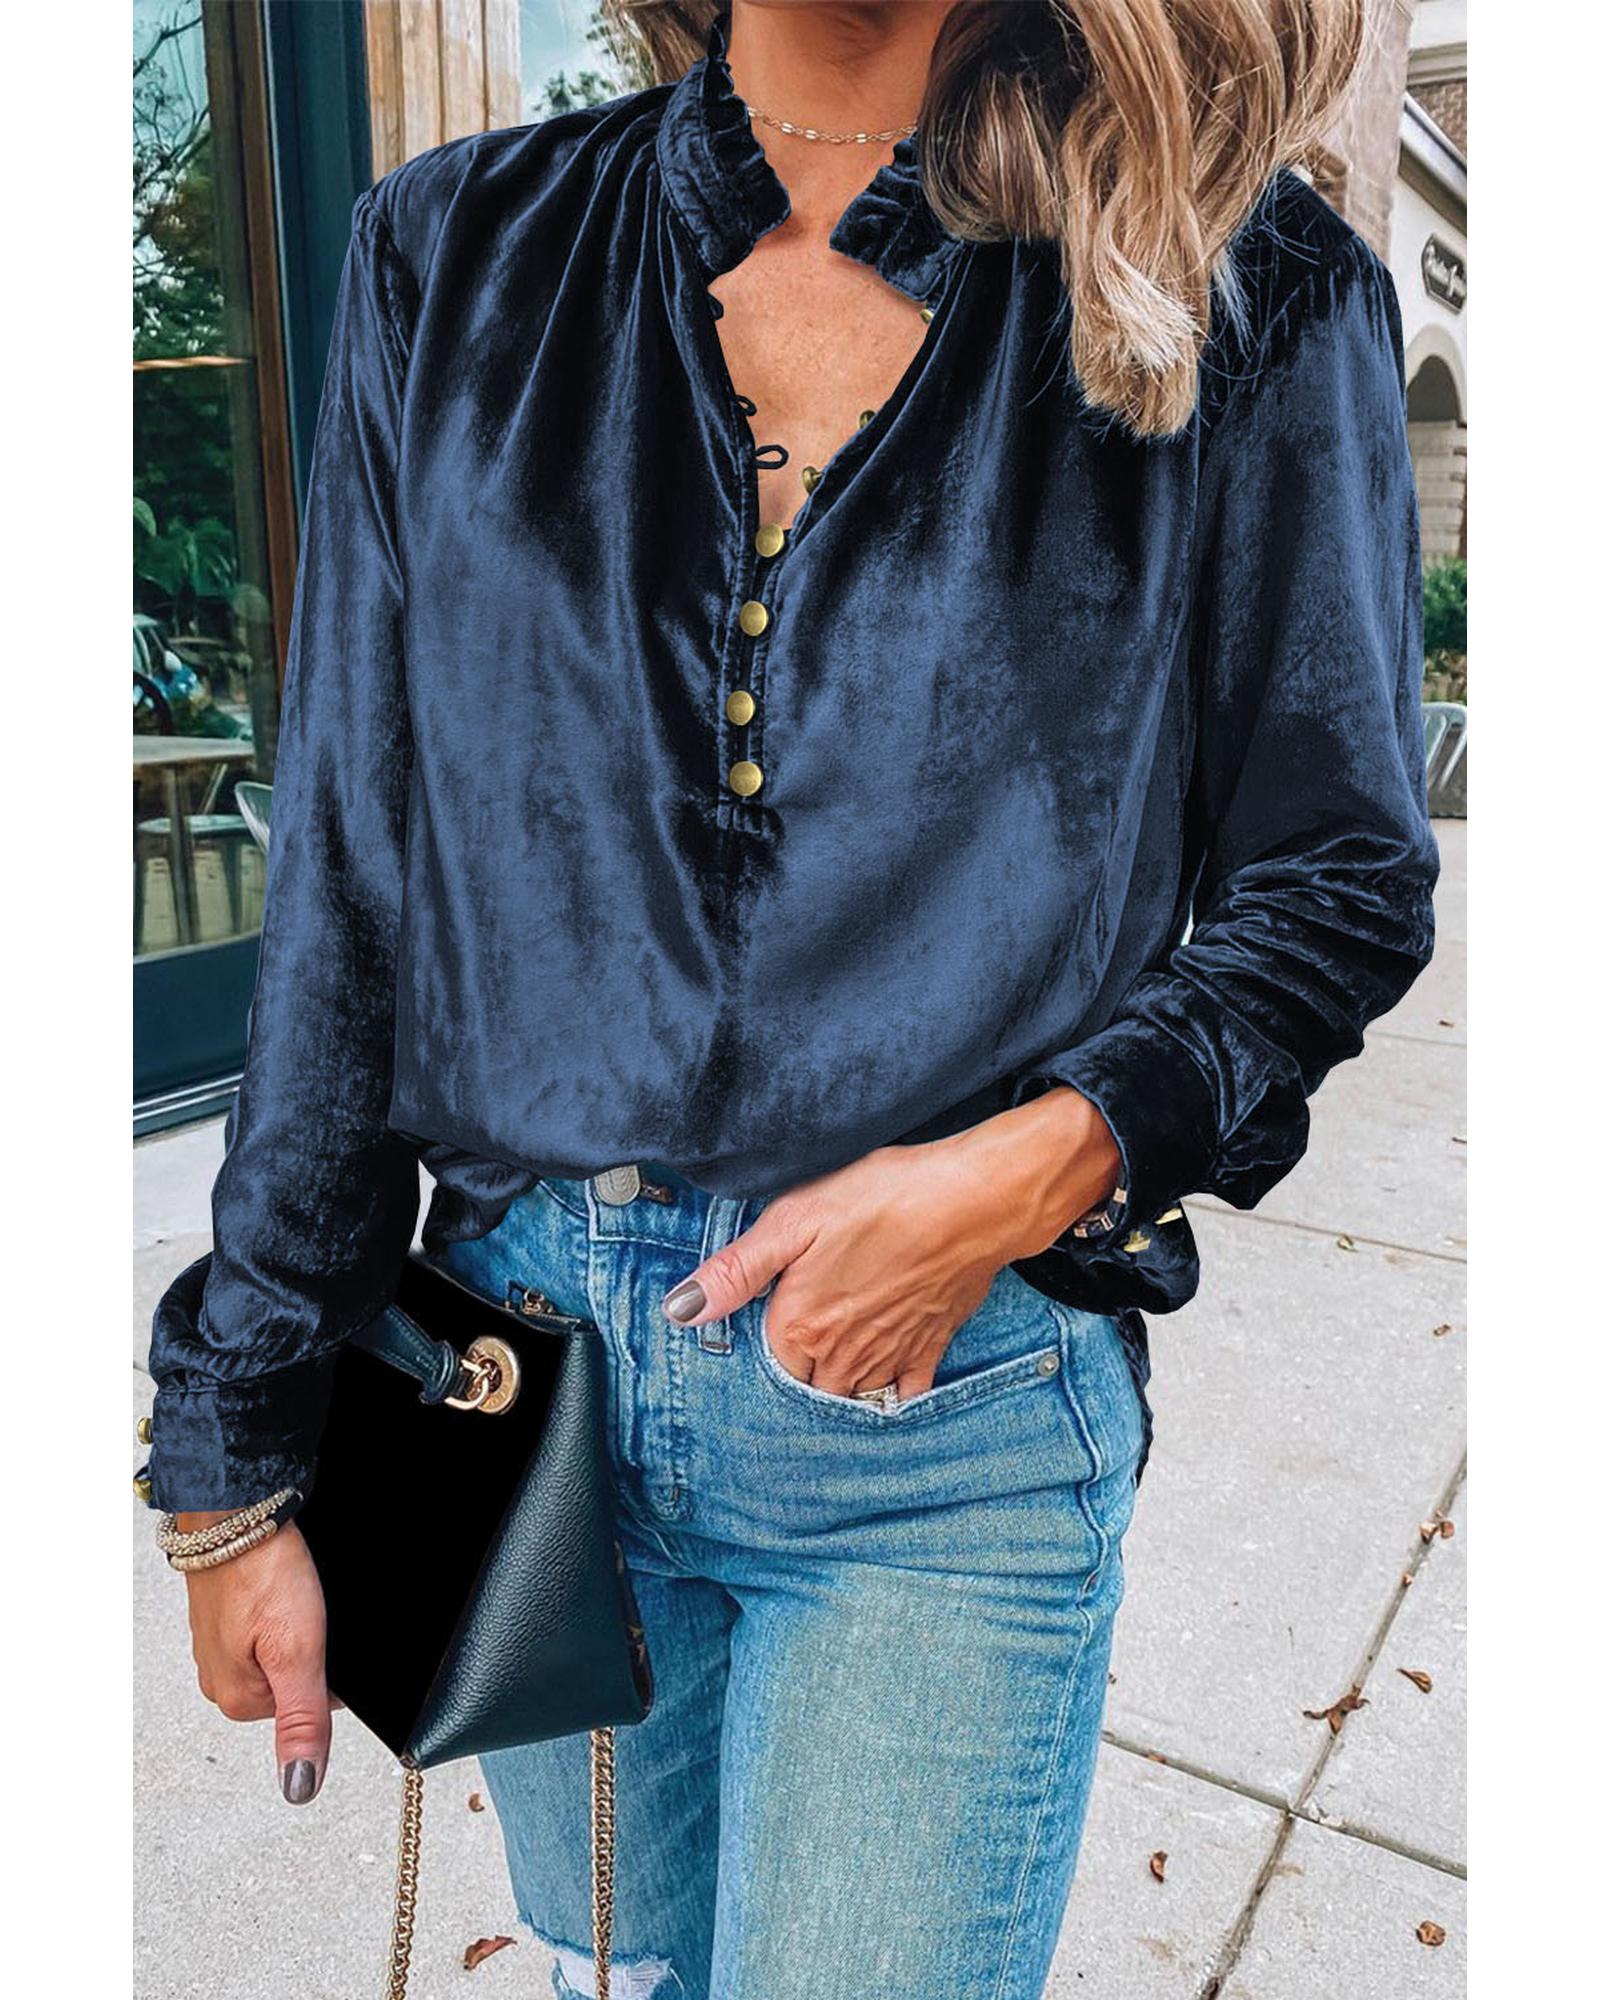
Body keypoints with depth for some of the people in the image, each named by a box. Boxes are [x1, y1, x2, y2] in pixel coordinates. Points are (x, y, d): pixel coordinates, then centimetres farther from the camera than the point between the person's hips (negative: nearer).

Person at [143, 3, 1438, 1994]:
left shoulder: (1246, 299, -4)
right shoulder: (460, 254, 2)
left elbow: (1343, 881, 3)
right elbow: (345, 879, 1)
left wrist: (1043, 1160, -17)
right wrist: (240, 1455, 3)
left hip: (952, 1418, -2)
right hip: (512, 1362, 3)